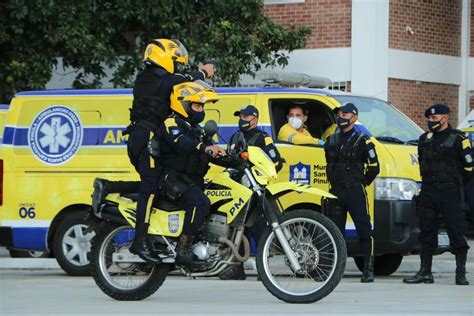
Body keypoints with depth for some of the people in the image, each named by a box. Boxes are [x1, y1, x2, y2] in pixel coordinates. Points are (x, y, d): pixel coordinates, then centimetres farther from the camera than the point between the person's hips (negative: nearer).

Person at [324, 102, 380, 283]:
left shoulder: (362, 141, -2)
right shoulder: (331, 141, 15)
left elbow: (374, 167, -1)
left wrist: (362, 183, 1)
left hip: (355, 193, -6)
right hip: (335, 192, 6)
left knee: (364, 230, -7)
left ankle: (368, 270, -8)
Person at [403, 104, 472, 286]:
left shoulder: (458, 139, -3)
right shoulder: (425, 139, 15)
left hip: (449, 192, -6)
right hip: (427, 192, 6)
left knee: (456, 232, -6)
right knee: (426, 233, 7)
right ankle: (425, 272, 12)